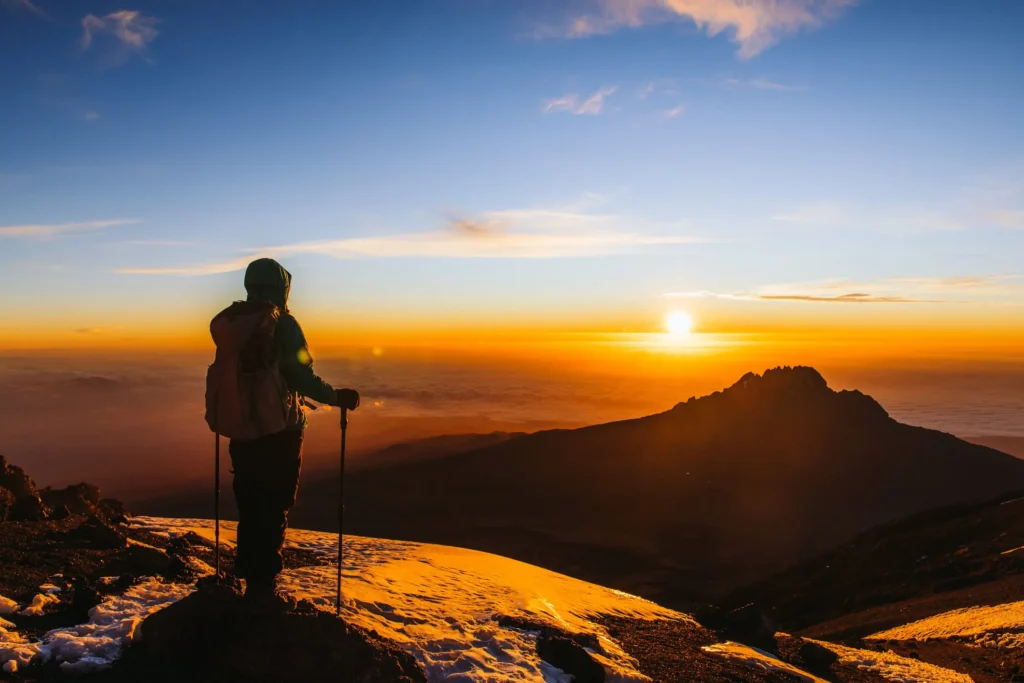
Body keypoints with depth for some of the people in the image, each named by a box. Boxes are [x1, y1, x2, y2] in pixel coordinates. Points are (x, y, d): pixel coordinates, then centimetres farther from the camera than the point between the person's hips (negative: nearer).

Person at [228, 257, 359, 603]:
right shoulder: (283, 325, -13)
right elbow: (303, 377, -19)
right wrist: (337, 397, -7)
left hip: (243, 431, 6)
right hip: (280, 432, -6)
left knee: (250, 508, 17)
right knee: (274, 509, 5)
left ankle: (250, 580, 25)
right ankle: (264, 584, 8)